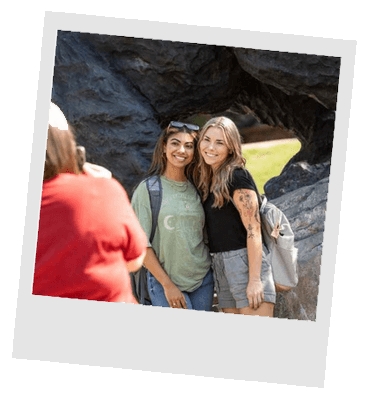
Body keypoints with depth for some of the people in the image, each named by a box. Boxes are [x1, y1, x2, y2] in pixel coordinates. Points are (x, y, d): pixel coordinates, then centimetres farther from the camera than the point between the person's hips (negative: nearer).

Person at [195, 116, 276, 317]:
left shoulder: (238, 177, -9)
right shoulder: (208, 180, 14)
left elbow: (253, 231, -14)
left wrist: (255, 280, -19)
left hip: (244, 262, -8)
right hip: (220, 267, 8)